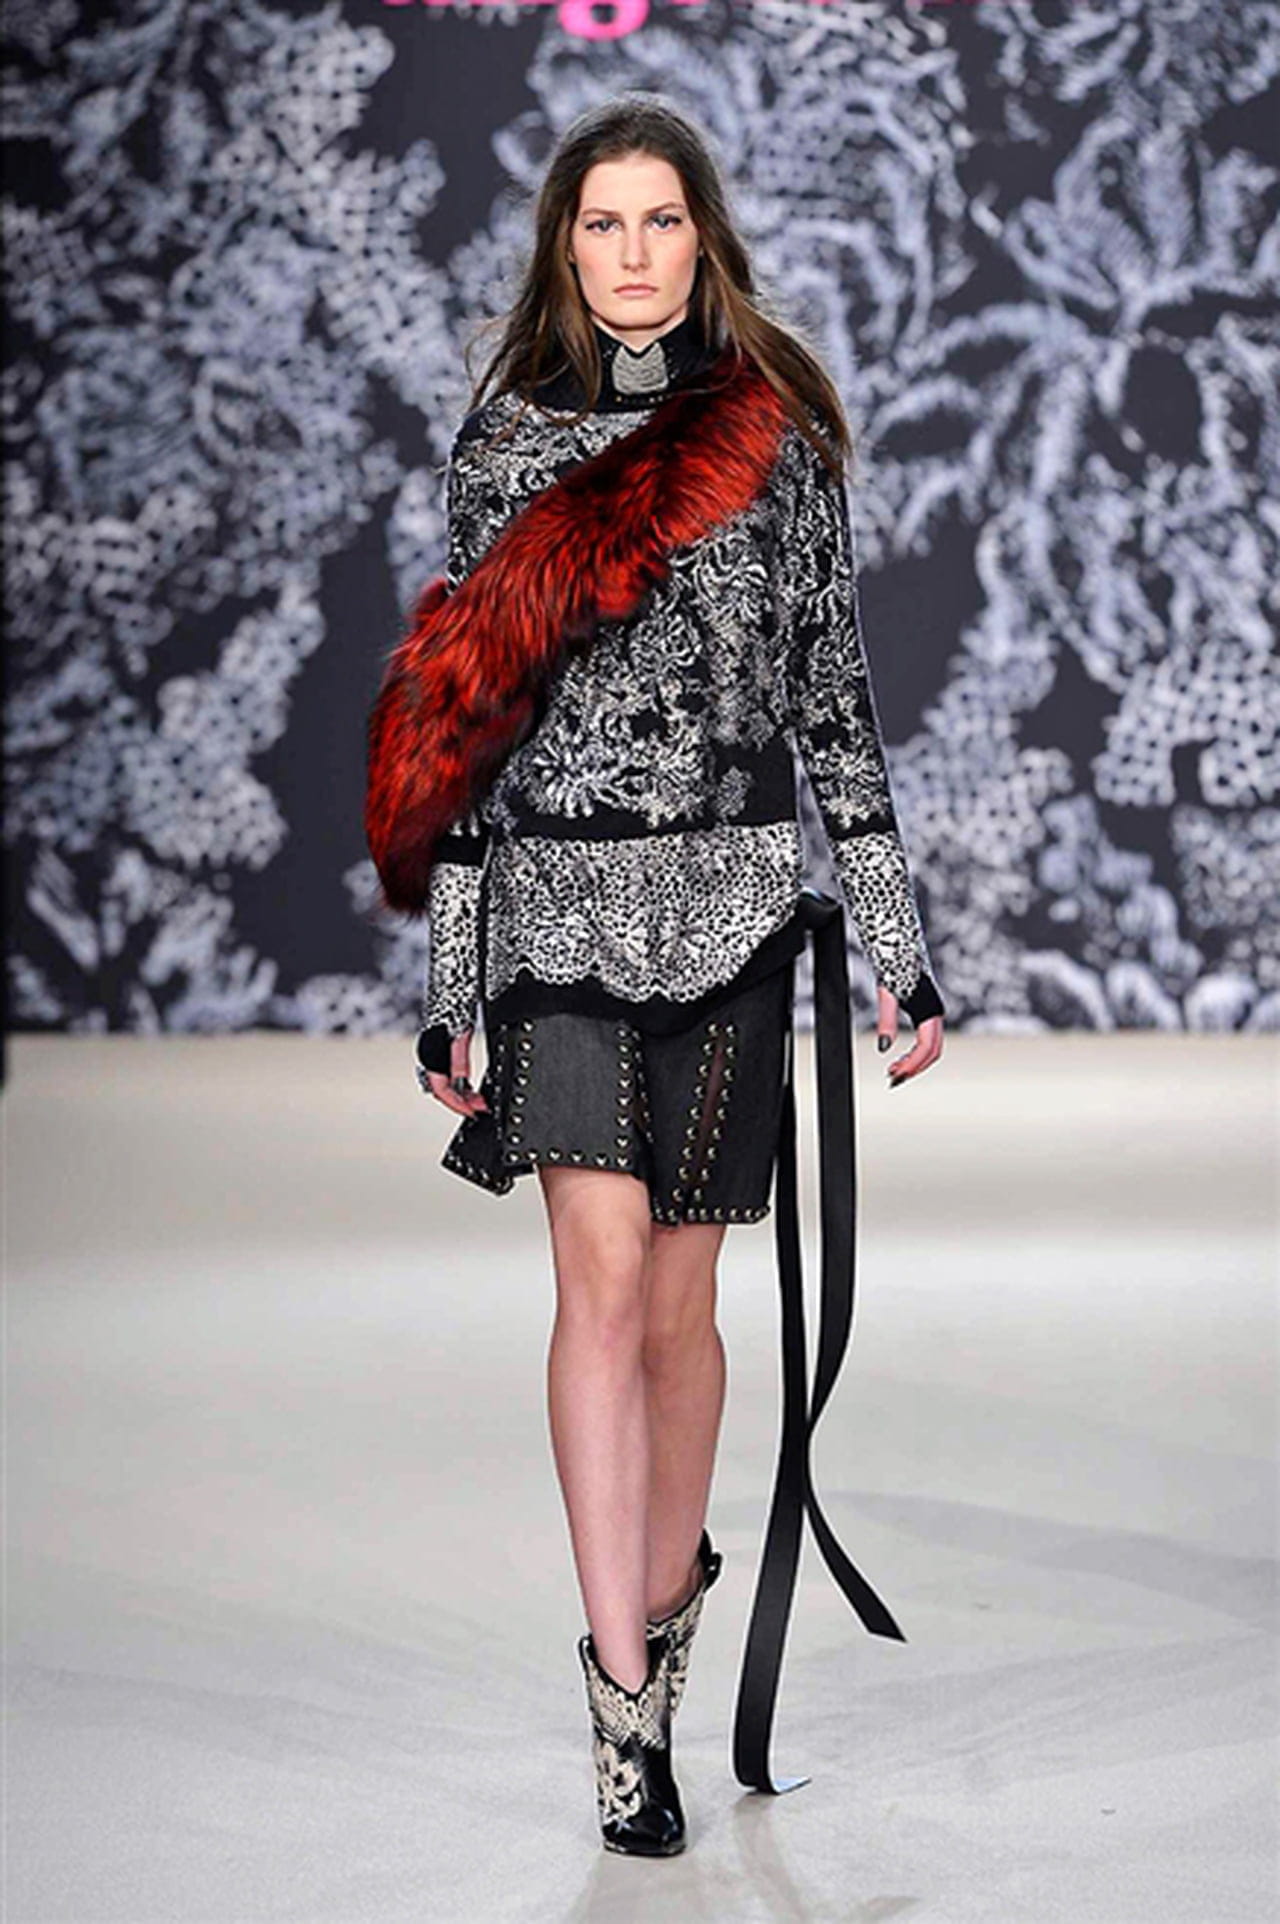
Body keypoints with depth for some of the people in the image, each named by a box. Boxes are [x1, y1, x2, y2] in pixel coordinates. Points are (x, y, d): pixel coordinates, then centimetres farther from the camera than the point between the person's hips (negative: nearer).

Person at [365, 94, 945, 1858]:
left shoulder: (778, 437, 5)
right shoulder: (505, 444, 6)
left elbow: (835, 701, 7)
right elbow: (460, 717, 6)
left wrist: (902, 946, 3)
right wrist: (447, 985, 4)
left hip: (731, 903, 0)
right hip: (556, 900, 0)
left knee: (678, 1292, 6)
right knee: (605, 1267, -11)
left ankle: (673, 1579, 30)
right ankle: (626, 1690, -8)